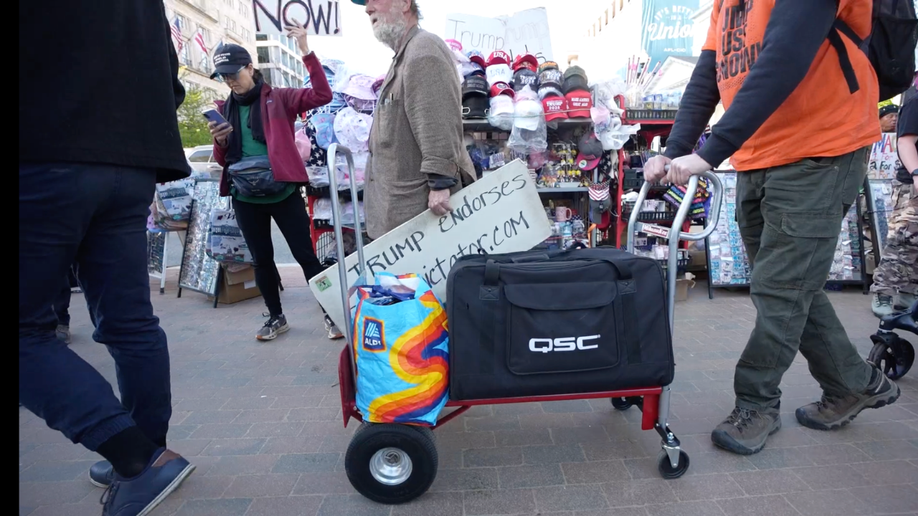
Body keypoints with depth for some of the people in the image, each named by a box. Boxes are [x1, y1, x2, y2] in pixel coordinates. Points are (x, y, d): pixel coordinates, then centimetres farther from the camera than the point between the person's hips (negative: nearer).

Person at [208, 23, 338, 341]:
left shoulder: (279, 98, 2)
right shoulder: (223, 109, 13)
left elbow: (323, 95, -11)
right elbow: (222, 160, 15)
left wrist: (306, 52, -17)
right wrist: (219, 142, -7)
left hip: (283, 192, -4)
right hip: (245, 197, 4)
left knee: (305, 254, -2)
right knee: (261, 259, 10)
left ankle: (331, 313, 9)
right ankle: (276, 317, 25)